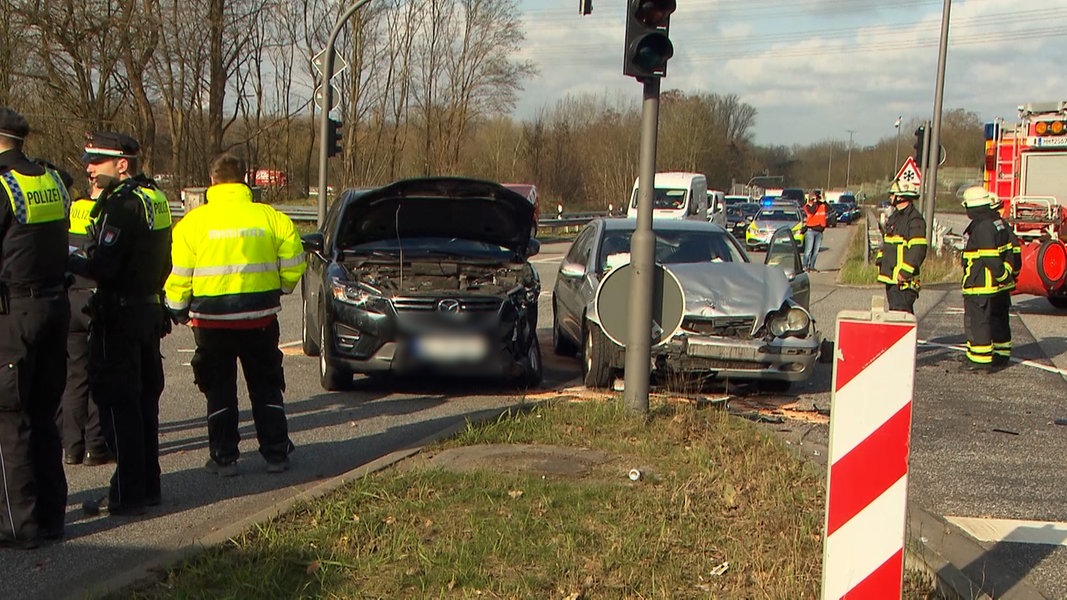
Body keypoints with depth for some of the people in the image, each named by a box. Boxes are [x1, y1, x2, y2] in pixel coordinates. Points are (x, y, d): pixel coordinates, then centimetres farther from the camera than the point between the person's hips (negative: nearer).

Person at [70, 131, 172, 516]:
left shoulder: (121, 204, -17)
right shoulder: (154, 199, 12)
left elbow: (103, 268, -23)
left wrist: (67, 260, -9)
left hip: (119, 316, -9)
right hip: (150, 309, 9)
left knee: (118, 405, -2)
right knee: (144, 401, 15)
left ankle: (128, 495, 3)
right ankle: (148, 486, 23)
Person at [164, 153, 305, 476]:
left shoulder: (194, 221, -4)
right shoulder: (271, 217, 0)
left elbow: (179, 274, -5)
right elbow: (293, 264, 2)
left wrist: (178, 309, 11)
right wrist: (279, 290, 21)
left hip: (212, 318, -1)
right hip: (260, 316, 2)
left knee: (219, 390, 10)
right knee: (266, 387, 14)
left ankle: (224, 457, 11)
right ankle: (276, 453, 15)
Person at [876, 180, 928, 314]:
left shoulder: (915, 219, -13)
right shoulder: (894, 217, 18)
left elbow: (918, 250, -20)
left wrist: (905, 272, -23)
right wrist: (880, 258, 15)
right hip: (890, 277, 10)